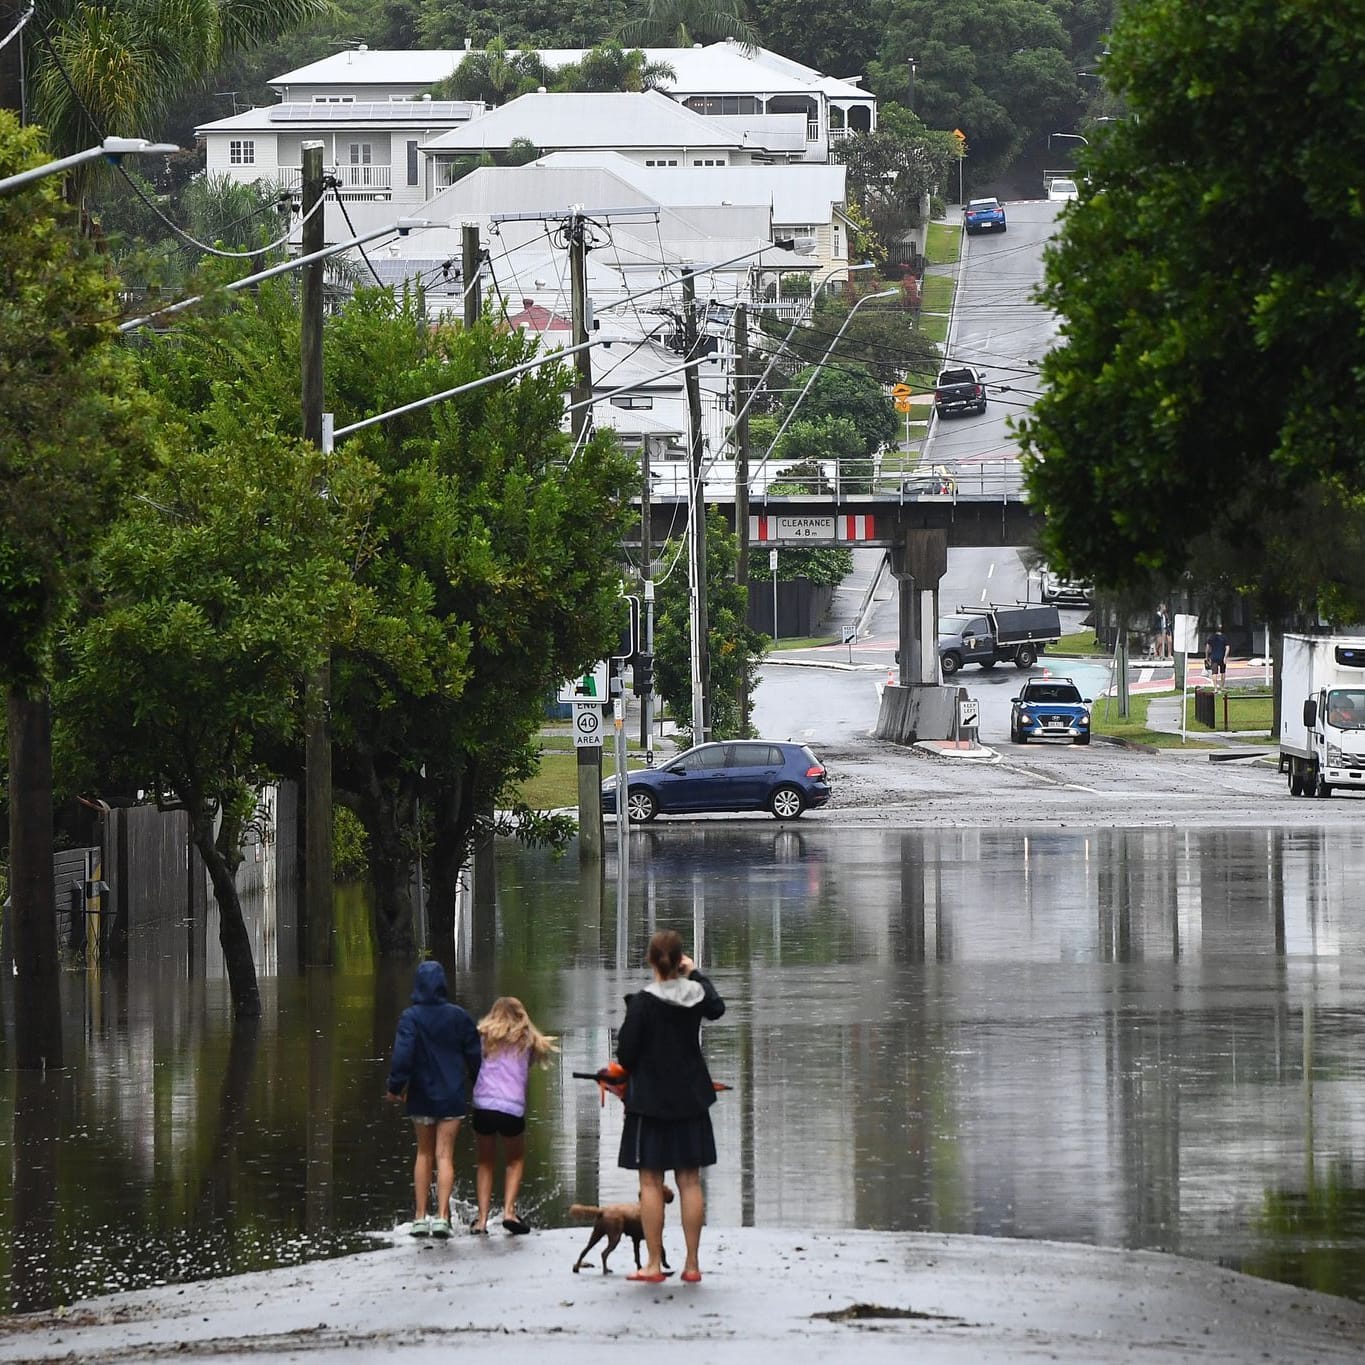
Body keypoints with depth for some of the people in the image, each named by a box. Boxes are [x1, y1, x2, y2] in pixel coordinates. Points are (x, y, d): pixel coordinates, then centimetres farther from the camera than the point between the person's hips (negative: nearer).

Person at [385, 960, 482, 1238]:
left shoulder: (411, 1017, -10)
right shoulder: (458, 1016, -2)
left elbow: (403, 1054, -18)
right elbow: (475, 1054, 4)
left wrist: (395, 1086, -8)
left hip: (421, 1097, 0)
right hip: (451, 1097, 0)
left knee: (424, 1153, 15)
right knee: (444, 1155, 0)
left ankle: (420, 1217, 13)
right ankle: (442, 1217, -13)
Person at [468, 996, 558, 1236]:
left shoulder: (484, 1036, 11)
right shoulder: (526, 1040, 12)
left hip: (483, 1106, 1)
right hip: (512, 1108, -1)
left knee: (485, 1163, 18)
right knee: (515, 1161, 22)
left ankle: (482, 1218, 6)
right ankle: (509, 1211, 4)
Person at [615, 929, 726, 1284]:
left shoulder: (643, 1002, -15)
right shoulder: (696, 995, -2)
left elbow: (626, 1054, -13)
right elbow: (717, 1008, 23)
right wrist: (696, 973, 30)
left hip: (649, 1099, -4)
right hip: (689, 1101, 4)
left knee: (651, 1182, 1)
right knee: (689, 1181, 7)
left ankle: (653, 1264, 1)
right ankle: (692, 1264, 9)